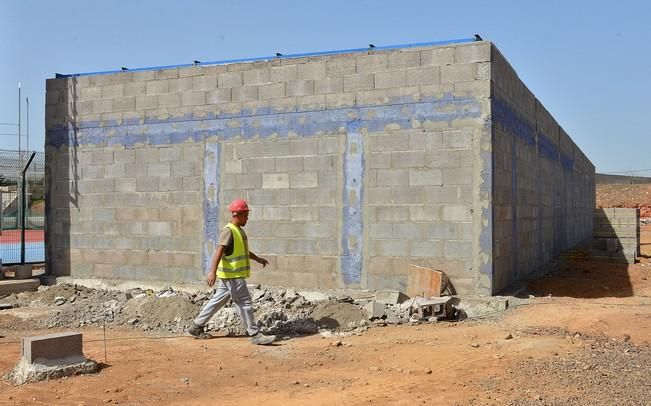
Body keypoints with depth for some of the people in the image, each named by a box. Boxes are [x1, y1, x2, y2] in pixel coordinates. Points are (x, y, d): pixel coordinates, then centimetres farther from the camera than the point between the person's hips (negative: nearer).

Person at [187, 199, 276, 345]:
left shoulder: (239, 230, 15)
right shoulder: (228, 231, -16)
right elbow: (219, 250, -28)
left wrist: (258, 259, 35)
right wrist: (212, 271, -37)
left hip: (235, 274, 10)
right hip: (232, 275, -10)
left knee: (218, 301, 15)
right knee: (245, 302, -6)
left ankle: (196, 327, 23)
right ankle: (255, 335, 0)